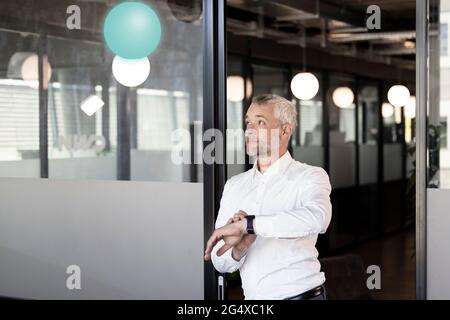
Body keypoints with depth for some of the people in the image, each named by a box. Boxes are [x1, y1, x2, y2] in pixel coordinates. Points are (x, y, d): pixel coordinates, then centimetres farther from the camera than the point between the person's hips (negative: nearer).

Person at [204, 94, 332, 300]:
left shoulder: (310, 177, -7)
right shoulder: (234, 186, 6)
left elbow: (317, 217, -30)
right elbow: (220, 263, 4)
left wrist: (245, 224, -28)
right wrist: (239, 248, -18)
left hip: (299, 294, -4)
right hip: (252, 297, 4)